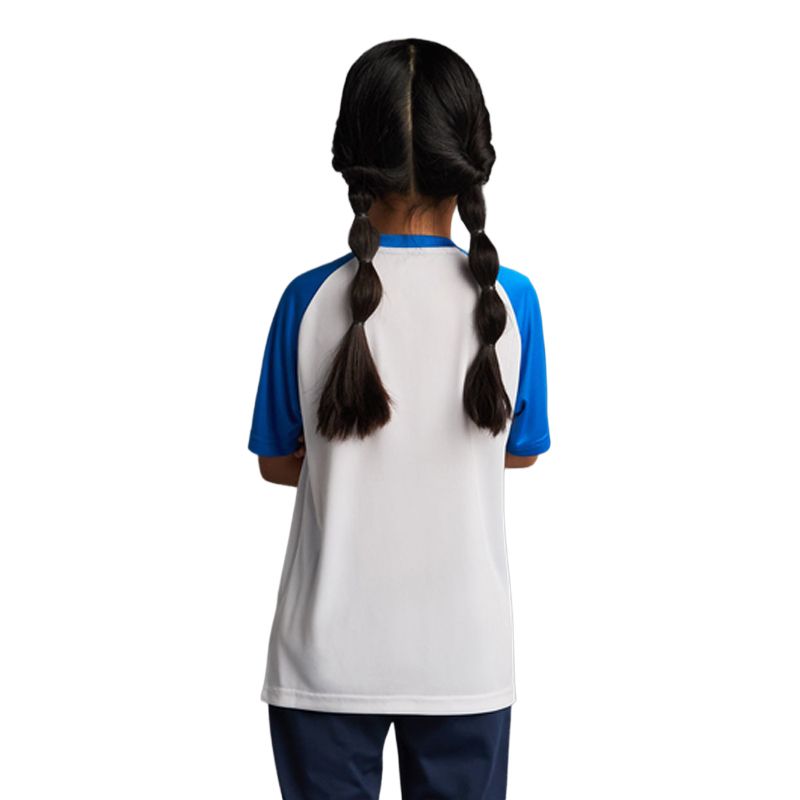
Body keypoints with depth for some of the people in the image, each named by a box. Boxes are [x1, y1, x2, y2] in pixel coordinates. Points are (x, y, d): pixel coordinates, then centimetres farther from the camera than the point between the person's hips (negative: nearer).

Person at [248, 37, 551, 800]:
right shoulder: (511, 300, -9)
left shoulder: (310, 300, -10)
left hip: (331, 655, 0)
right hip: (465, 653, 1)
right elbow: (518, 451, 5)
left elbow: (279, 464, 1)